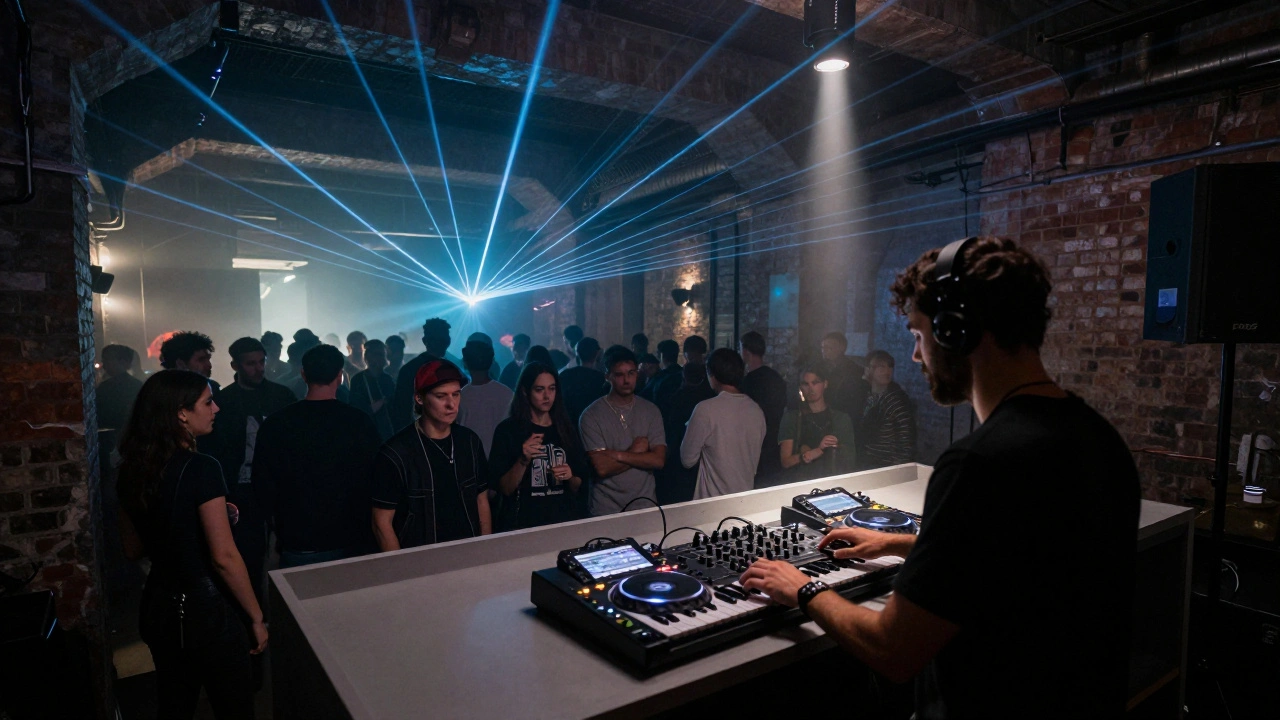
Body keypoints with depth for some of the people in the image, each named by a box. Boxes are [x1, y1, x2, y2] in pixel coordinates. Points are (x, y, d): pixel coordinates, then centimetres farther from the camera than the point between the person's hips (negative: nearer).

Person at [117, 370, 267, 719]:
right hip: (206, 609, -7)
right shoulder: (200, 468, -21)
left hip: (158, 608, 7)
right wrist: (257, 618, -12)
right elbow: (224, 556, -21)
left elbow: (133, 549, 11)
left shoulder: (132, 469, 0)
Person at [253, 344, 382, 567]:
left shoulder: (275, 424, -9)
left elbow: (263, 485, 0)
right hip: (355, 542, 0)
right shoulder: (360, 421, -11)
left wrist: (281, 528, 16)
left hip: (299, 546, 0)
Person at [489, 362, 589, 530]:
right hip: (522, 525, -3)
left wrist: (570, 477, -10)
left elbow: (577, 489, 9)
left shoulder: (565, 429, 5)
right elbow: (504, 489, -9)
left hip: (564, 521, 4)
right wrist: (523, 461, -23)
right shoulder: (507, 429, -7)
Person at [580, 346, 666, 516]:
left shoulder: (651, 411, 1)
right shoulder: (591, 415, -9)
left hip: (645, 505, 3)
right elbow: (601, 468, -16)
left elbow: (659, 460, -9)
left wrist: (618, 455, -17)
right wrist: (637, 452, -9)